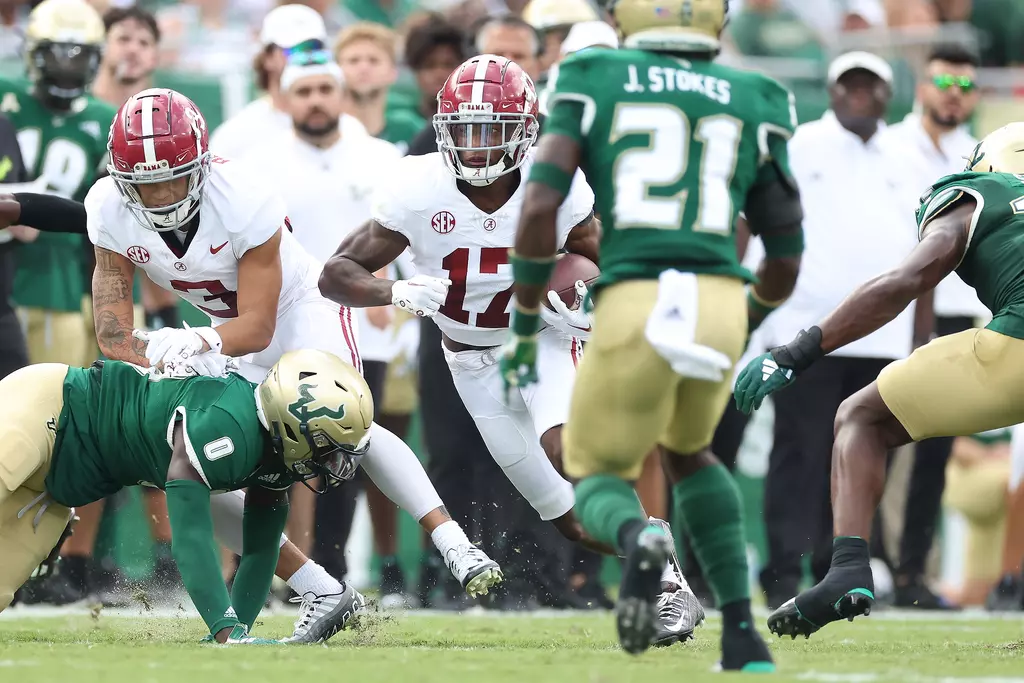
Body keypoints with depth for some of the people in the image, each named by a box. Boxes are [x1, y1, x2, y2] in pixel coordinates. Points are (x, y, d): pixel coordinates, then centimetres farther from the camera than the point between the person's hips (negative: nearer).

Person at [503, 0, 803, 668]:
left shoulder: (594, 87, 11)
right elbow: (787, 258, 18)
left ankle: (639, 538, -21)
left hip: (633, 305, -2)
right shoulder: (753, 104, 16)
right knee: (687, 450, 32)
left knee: (600, 480, 18)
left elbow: (541, 208, -1)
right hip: (721, 302, 2)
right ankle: (742, 630, 18)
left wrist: (524, 325, 10)